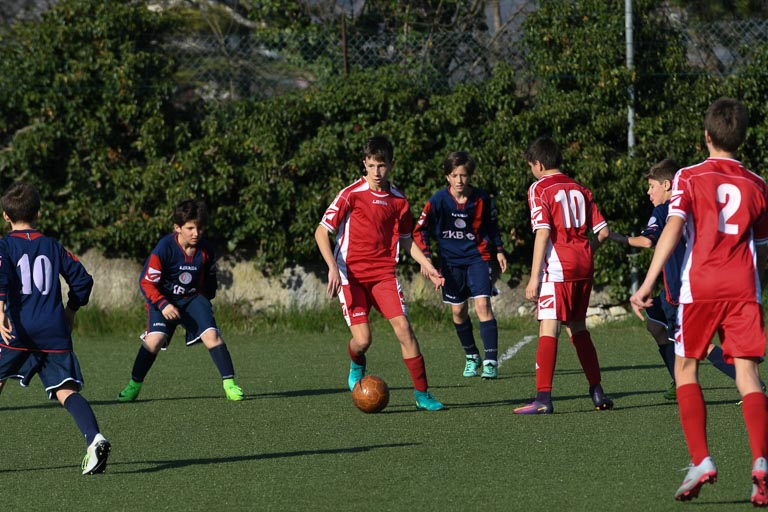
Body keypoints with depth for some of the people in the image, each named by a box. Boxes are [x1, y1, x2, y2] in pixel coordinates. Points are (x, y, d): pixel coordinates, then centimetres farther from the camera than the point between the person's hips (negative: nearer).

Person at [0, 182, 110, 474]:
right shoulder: (53, 247, 15)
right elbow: (83, 280, 14)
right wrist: (70, 312, 28)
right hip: (54, 331, 3)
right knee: (66, 391, -4)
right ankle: (94, 439, -26)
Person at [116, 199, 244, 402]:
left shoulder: (206, 250, -9)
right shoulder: (164, 248, -21)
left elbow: (210, 278, 12)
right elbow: (146, 282, -18)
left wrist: (206, 300, 12)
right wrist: (163, 305, -27)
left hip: (194, 298, 3)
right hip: (164, 299, -3)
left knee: (211, 335, -17)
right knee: (155, 340, -20)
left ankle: (229, 384, -11)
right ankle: (134, 386, -2)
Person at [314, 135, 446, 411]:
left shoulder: (398, 200, 7)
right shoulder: (352, 194, -7)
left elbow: (405, 240, 22)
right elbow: (321, 232, -7)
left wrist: (428, 267, 11)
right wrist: (333, 268, -19)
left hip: (384, 274, 3)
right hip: (351, 275, -3)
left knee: (403, 327, -12)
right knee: (362, 339, -13)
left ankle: (422, 393, -5)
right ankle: (357, 368, 24)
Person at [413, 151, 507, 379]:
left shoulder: (481, 200, -8)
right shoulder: (438, 201, -10)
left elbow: (492, 225, 12)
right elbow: (420, 230, -3)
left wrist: (499, 251, 11)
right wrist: (425, 256, -12)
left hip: (477, 257, -1)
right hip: (451, 260, 1)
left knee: (482, 304, -14)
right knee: (458, 311, 7)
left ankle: (490, 361, -15)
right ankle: (471, 356, 27)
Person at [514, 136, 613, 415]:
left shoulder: (539, 189, -3)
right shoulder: (580, 189, 15)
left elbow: (543, 233, -13)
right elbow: (603, 231, 12)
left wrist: (534, 278, -14)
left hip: (557, 268, -6)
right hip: (584, 266, 6)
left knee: (548, 328, -11)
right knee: (577, 327, 19)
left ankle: (543, 398, -19)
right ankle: (597, 392, 20)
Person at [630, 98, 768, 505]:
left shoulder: (689, 178, 3)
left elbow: (673, 229, -10)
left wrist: (648, 284, -13)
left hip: (699, 286, -2)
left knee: (685, 370, 13)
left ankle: (701, 461, 1)